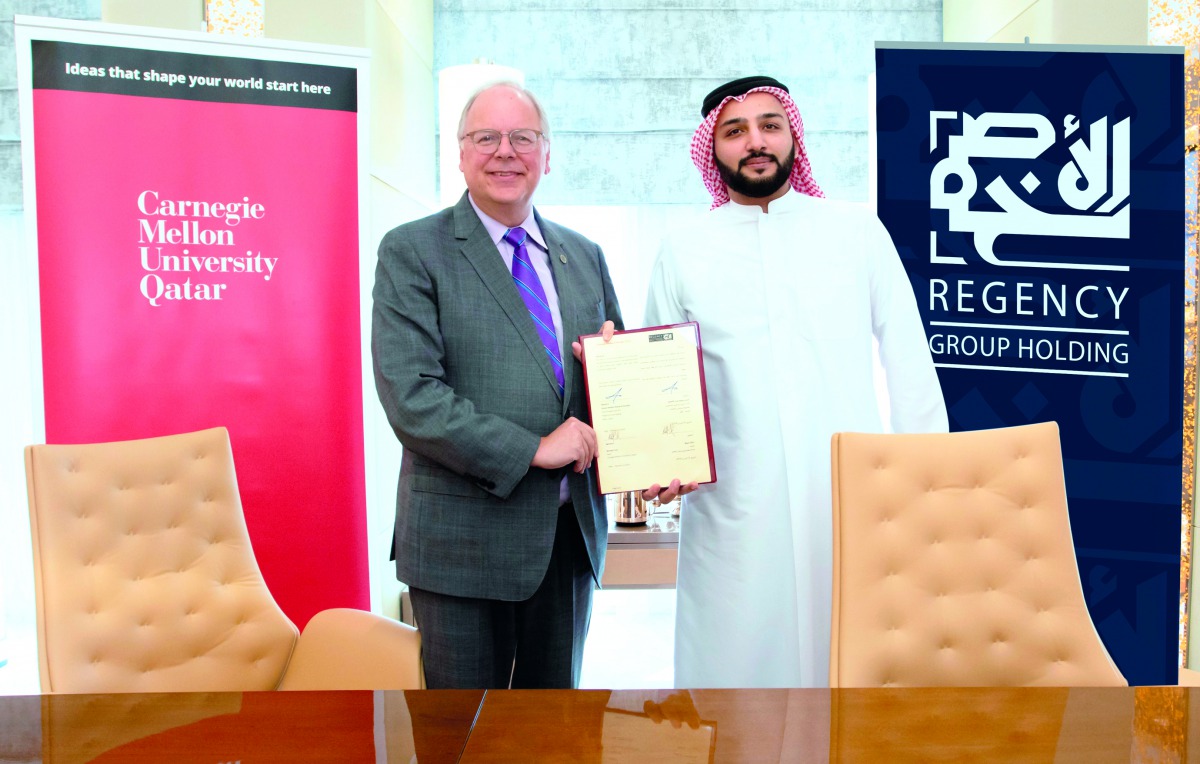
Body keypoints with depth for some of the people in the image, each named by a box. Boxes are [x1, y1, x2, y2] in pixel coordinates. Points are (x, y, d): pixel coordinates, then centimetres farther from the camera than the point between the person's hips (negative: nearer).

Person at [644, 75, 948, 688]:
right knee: (737, 656, 3)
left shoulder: (858, 232, 8)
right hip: (734, 508, 0)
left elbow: (909, 363, 7)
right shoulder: (682, 253, 8)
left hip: (852, 497, 0)